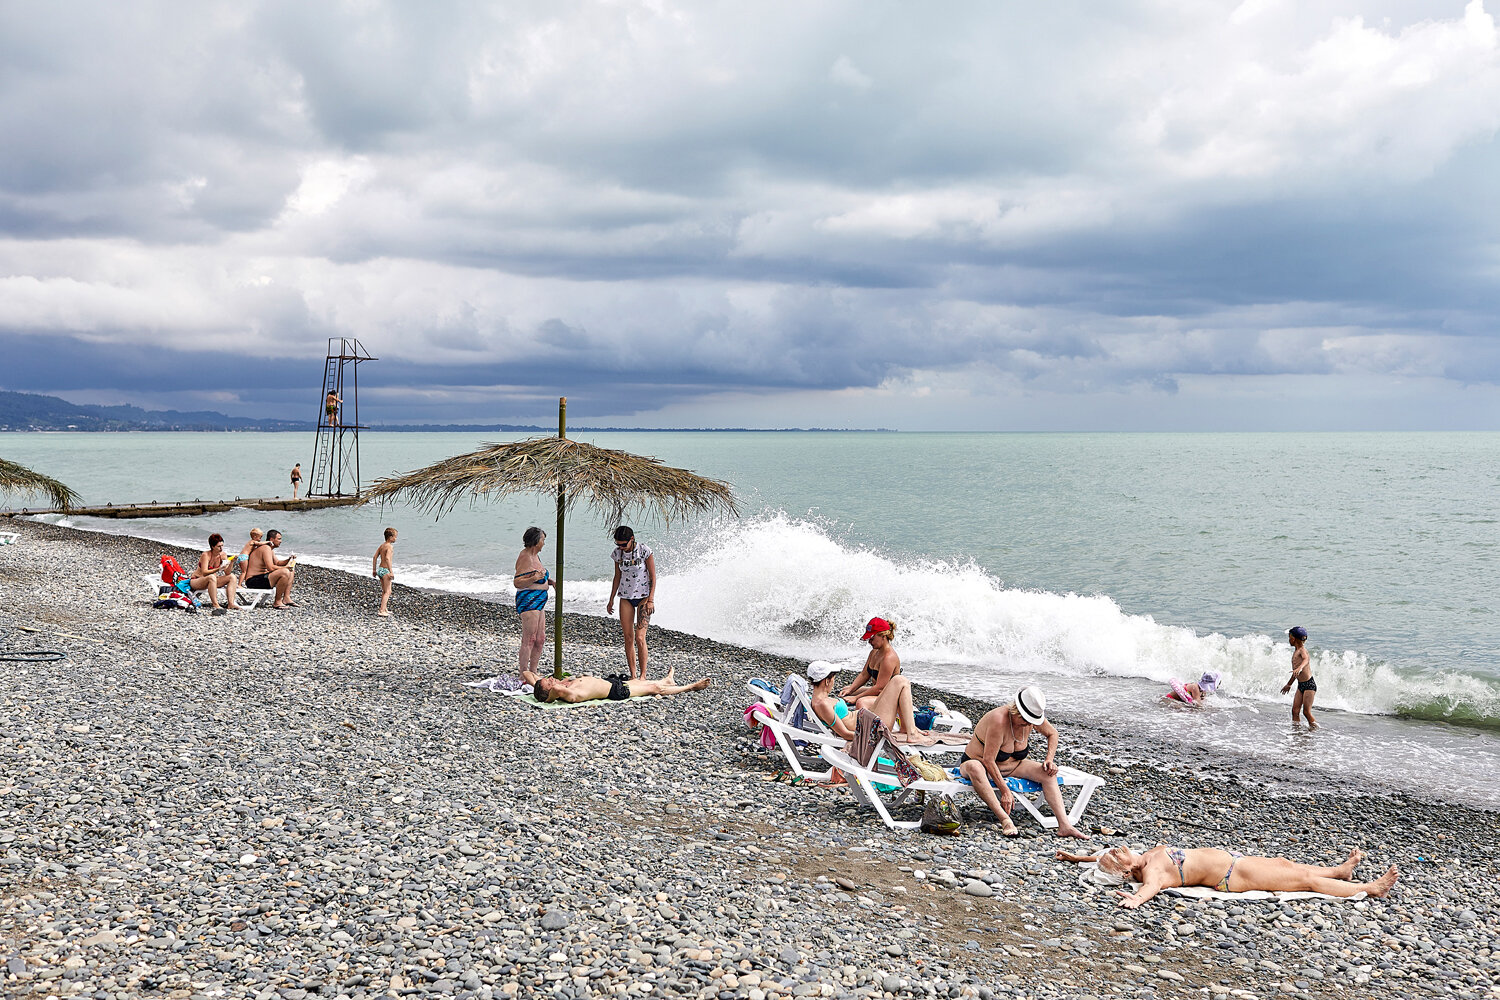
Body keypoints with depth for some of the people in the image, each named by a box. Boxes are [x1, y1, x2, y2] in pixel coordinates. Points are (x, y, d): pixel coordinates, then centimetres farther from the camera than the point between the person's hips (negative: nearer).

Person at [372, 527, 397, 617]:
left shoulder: (382, 545, 11)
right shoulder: (390, 546, -15)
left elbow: (375, 557, 14)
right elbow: (387, 558, -29)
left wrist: (374, 570, 21)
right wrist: (391, 571, -30)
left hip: (380, 569, 9)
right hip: (385, 570, -9)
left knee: (384, 591, 20)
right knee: (388, 592, -8)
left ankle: (384, 609, 28)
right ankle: (381, 611, -16)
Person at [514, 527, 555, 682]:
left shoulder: (535, 556, 15)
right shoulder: (525, 558, -15)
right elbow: (517, 582, -19)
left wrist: (551, 581, 11)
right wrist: (535, 578, -32)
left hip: (539, 602, 10)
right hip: (528, 600, -10)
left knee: (541, 639, 13)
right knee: (529, 639, -8)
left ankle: (533, 672, 22)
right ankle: (524, 675, -4)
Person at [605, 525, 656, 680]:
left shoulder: (644, 550, -14)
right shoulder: (618, 553, 0)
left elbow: (653, 577, -9)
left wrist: (650, 600, -13)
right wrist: (611, 600, 13)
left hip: (643, 596, -4)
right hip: (626, 596, 4)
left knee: (639, 638, -12)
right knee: (628, 638, 1)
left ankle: (643, 675, -4)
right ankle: (633, 675, 7)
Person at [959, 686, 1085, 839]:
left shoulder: (1031, 718, -11)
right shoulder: (999, 719, -32)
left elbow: (1052, 734, 11)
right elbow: (988, 760, -32)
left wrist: (1050, 759, -6)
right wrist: (1005, 791, -34)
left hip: (1010, 766, 7)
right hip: (982, 765, -7)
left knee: (1047, 773, -15)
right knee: (973, 767, -43)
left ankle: (1064, 825, -24)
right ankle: (1004, 820, -50)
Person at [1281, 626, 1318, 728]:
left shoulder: (1302, 650, -12)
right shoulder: (1295, 651, 15)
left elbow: (1306, 659, -37)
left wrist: (1299, 668, -57)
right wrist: (1288, 684, 38)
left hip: (1309, 685, -8)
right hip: (1300, 685, 8)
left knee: (1306, 712, -8)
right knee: (1295, 710, 1)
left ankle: (1316, 729, 3)